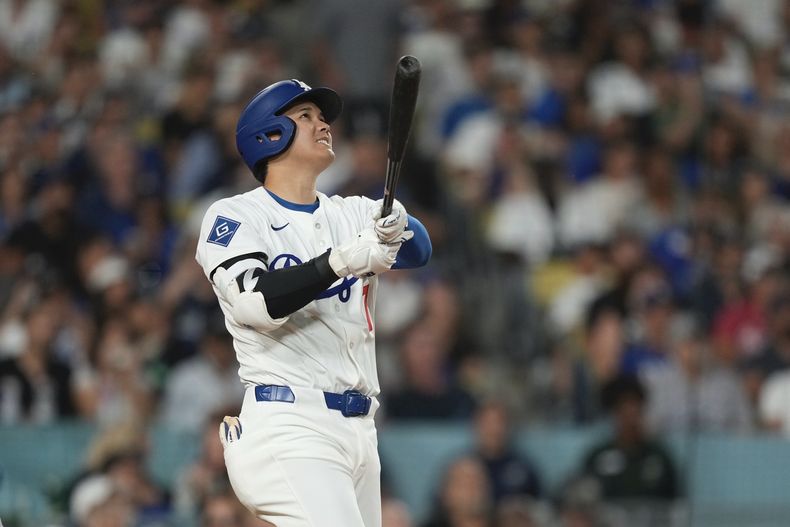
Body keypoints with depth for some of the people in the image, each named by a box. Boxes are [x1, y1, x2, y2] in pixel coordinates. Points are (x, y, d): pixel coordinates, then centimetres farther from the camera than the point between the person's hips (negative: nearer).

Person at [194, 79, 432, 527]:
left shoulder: (354, 214, 16)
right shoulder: (235, 217, 0)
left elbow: (417, 251, -5)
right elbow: (254, 303, -17)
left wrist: (396, 230, -28)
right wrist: (340, 262, -27)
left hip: (358, 431, 7)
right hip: (288, 431, -7)